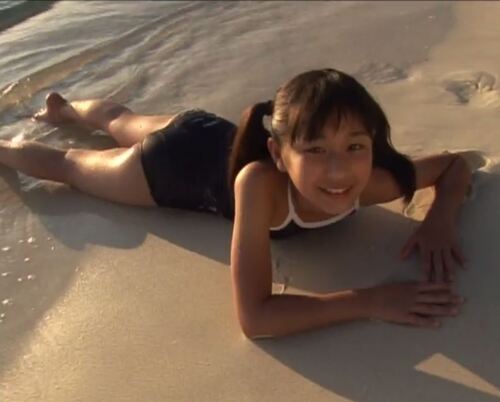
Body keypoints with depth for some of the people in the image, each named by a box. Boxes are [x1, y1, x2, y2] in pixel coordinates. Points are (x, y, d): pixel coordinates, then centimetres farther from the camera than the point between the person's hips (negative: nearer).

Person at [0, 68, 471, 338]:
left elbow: (456, 162, -14)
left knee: (119, 122, 36)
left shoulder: (372, 183, -34)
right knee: (67, 163, 25)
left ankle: (64, 106, 69)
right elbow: (254, 316, -48)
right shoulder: (260, 181, -49)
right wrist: (372, 300, -51)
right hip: (177, 160, -5)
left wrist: (440, 219, -34)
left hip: (217, 136, 5)